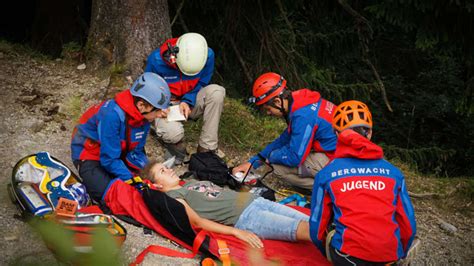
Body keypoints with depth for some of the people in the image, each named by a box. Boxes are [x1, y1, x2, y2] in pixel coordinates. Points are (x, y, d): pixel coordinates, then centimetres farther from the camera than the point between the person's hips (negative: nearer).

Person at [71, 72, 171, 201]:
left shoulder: (144, 115, -13)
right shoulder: (113, 115, -35)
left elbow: (136, 152, -6)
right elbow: (109, 159, -30)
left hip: (117, 152, 6)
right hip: (88, 155, -6)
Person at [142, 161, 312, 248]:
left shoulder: (191, 182, 27)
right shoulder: (172, 196, 3)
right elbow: (198, 221, -9)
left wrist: (250, 194, 20)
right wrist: (237, 232, -19)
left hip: (253, 200, 8)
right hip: (244, 217, -8)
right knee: (306, 229, -24)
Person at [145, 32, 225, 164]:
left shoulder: (208, 55, -17)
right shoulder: (156, 60, -22)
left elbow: (201, 84, -4)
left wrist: (187, 101, -22)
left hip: (190, 103, 3)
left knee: (217, 91, -29)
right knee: (173, 133, -38)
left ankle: (206, 149, -22)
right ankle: (178, 149, 3)